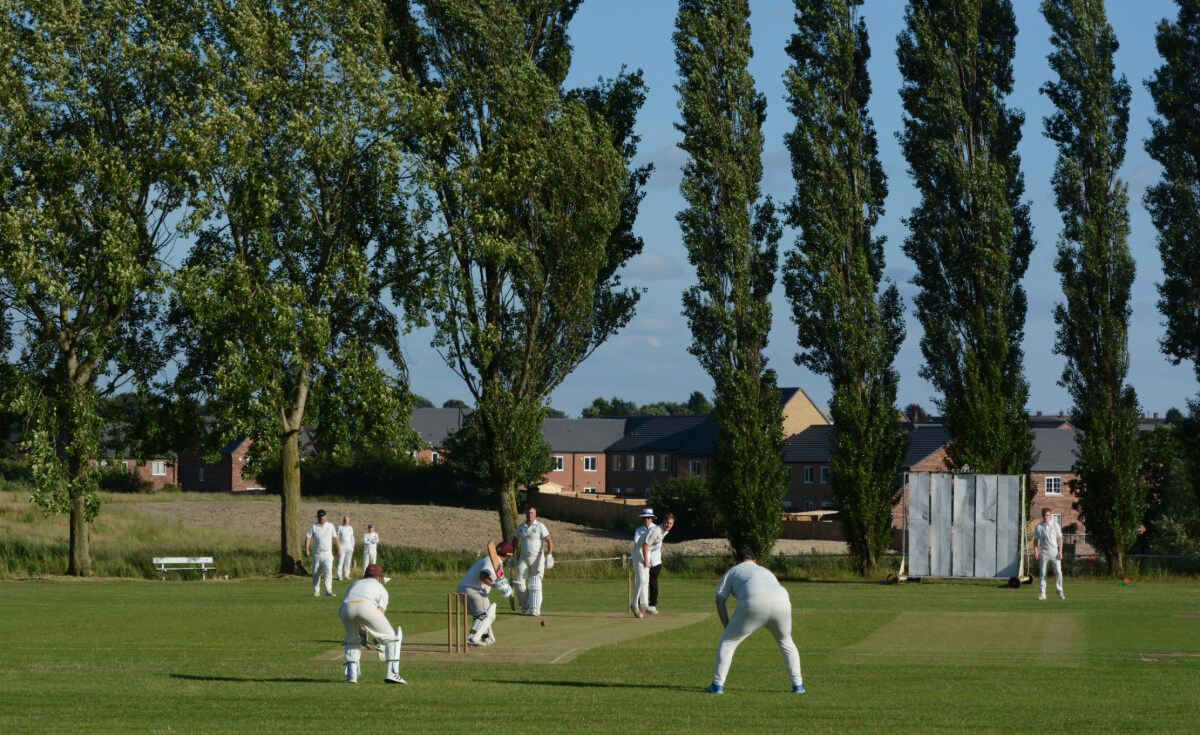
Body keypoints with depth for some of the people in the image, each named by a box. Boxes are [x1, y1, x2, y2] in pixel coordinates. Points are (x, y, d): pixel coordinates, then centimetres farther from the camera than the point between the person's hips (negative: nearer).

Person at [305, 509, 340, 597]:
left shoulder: (330, 526, 11)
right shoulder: (314, 527, 5)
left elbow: (335, 537, 19)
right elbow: (308, 537, -1)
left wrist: (339, 548, 16)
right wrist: (306, 548, -14)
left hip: (327, 553, 0)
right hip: (317, 554, 0)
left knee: (328, 571, -14)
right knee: (316, 573, 4)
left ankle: (328, 591, -19)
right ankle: (316, 591, 12)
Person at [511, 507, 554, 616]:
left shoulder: (540, 526, -4)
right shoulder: (521, 527, 9)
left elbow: (549, 541, -10)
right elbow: (515, 540, 23)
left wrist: (549, 555, -23)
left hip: (537, 559, -4)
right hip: (524, 558, 4)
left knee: (535, 584, -10)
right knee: (519, 582, -5)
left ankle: (535, 610, -9)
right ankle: (525, 604, 20)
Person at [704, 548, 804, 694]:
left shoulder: (732, 571, 29)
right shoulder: (766, 572, 41)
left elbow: (720, 601, 17)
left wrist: (728, 627, 15)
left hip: (755, 605, -4)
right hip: (782, 604, 4)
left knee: (728, 641, 10)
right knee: (786, 642, 29)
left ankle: (717, 685, 2)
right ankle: (798, 685, 23)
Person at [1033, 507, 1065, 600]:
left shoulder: (1055, 525, 6)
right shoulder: (1039, 527, 7)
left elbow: (1060, 538, 6)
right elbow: (1036, 540, 10)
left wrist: (1060, 551, -3)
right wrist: (1036, 551, -2)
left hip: (1054, 551, -1)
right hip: (1044, 552, 1)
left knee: (1058, 572, -9)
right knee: (1043, 573, 0)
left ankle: (1060, 591, 4)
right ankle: (1042, 593, 3)